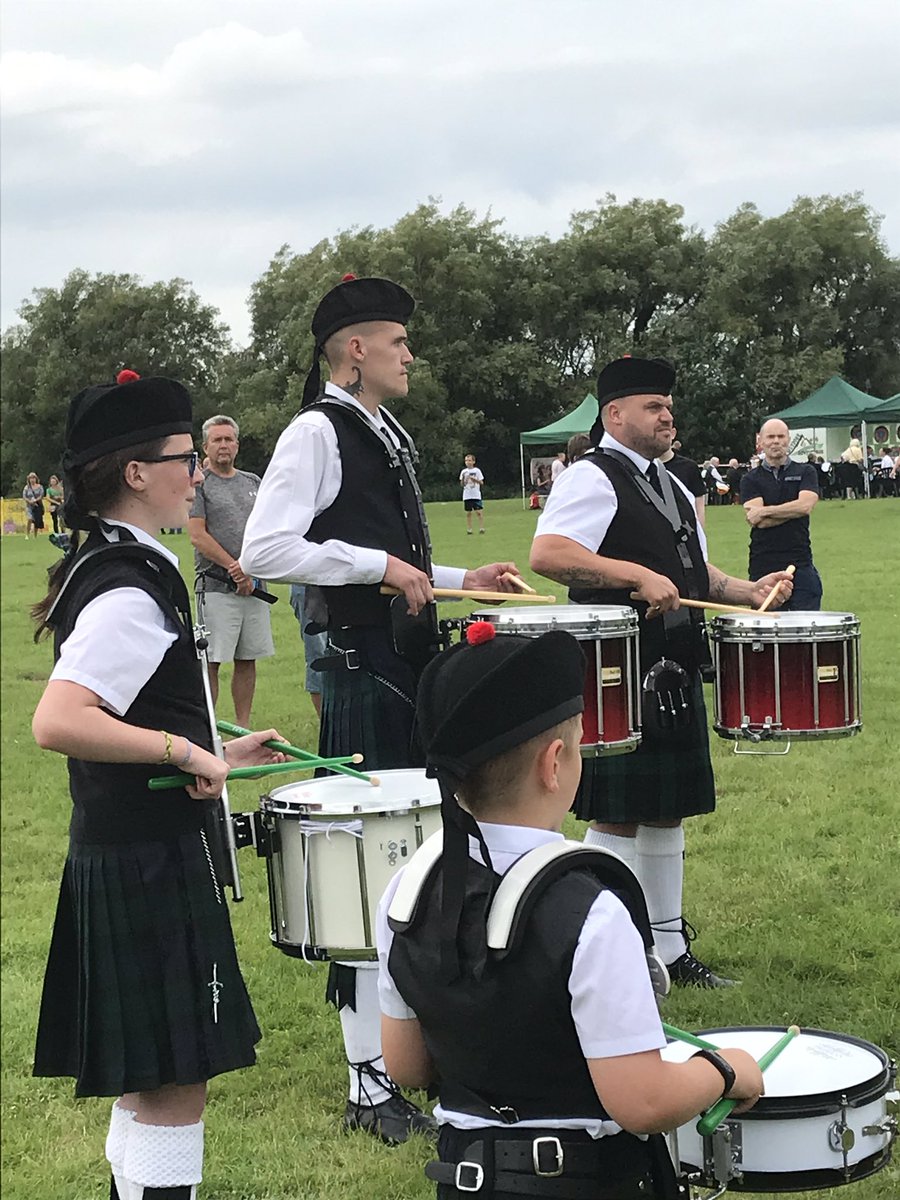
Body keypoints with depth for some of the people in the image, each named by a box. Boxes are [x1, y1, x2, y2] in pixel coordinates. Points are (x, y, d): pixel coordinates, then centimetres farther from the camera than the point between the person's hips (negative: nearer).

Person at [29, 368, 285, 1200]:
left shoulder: (105, 571, 11)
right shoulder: (130, 592, -20)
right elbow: (56, 723, -31)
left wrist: (211, 754, 17)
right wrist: (184, 749, -23)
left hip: (125, 855, 10)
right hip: (152, 864, -10)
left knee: (145, 1086, 18)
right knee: (174, 1089, -3)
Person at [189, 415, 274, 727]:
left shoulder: (253, 482, 17)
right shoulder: (199, 484, 0)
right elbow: (198, 536, -8)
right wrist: (235, 568, -11)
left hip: (254, 586, 5)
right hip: (216, 587, -5)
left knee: (248, 660, 8)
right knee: (211, 660, -6)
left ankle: (244, 726, 15)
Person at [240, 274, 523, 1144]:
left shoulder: (388, 436, 17)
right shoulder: (316, 431, -11)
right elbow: (265, 550, -22)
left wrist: (462, 580, 15)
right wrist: (383, 565, -21)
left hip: (411, 663, 9)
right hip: (362, 670, -9)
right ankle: (371, 1082, -2)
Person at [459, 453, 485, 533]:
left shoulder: (477, 470, 1)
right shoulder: (463, 472, 9)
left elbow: (481, 483, 0)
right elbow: (462, 484, 8)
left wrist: (475, 479, -15)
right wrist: (463, 478, -10)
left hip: (476, 496, -2)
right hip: (467, 496, 2)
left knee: (479, 512, -7)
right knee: (468, 513, 3)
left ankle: (481, 528, -3)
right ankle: (469, 529, 6)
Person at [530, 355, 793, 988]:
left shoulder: (671, 486, 20)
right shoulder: (592, 479, -10)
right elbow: (546, 554, -24)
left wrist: (747, 591, 8)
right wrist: (637, 575, -28)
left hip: (675, 674, 9)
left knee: (666, 812, 15)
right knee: (617, 816, -5)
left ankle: (667, 946, 24)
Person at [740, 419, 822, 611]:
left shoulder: (805, 472, 10)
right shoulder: (751, 480, 8)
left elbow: (805, 505, -9)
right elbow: (757, 521, -7)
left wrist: (764, 511, -8)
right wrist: (792, 510, -8)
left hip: (801, 566, 0)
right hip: (763, 568, 0)